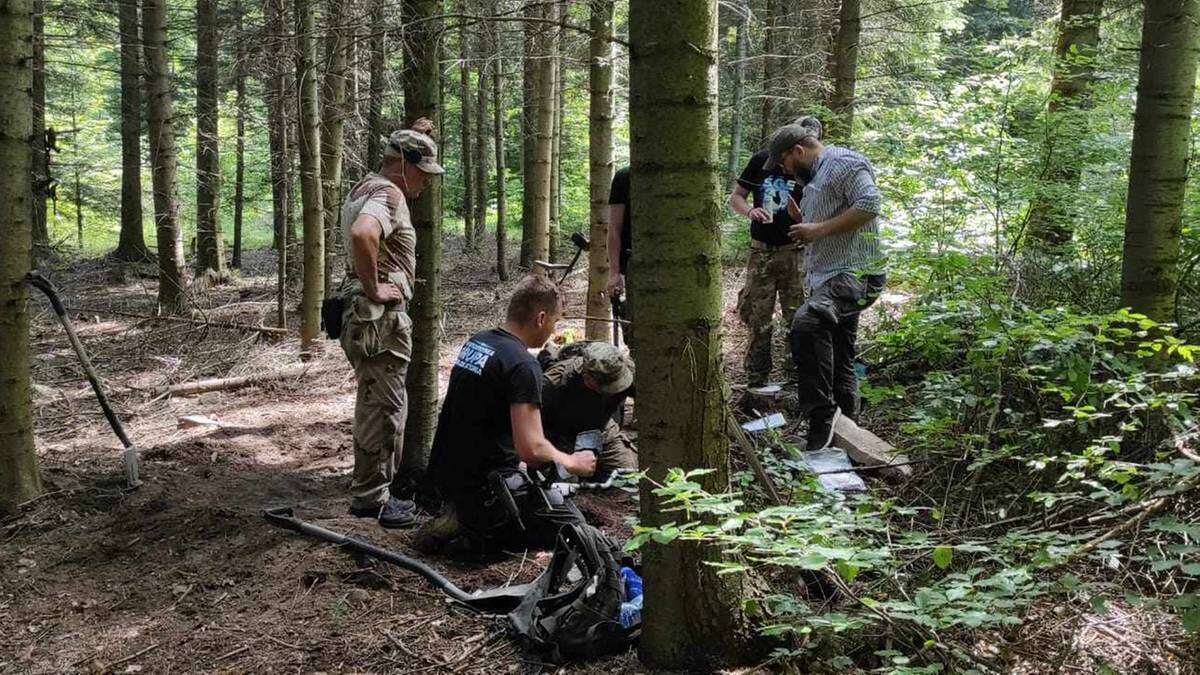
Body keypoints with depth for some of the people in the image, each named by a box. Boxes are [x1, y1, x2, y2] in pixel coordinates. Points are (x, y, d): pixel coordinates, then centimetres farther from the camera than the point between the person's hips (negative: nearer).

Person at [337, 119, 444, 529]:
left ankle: (370, 493, 27)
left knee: (374, 404, 17)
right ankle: (372, 499, 6)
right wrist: (373, 289, -26)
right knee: (385, 408, -2)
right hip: (381, 316, -10)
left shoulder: (362, 188, 15)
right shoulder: (389, 193, -16)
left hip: (359, 314, 10)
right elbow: (363, 235, -37)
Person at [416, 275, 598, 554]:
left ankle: (464, 516, 8)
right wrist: (572, 462, -4)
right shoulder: (523, 365, -20)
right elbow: (531, 449, -25)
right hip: (481, 485, -9)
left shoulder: (475, 342, 8)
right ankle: (474, 529, -8)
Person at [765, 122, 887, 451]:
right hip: (828, 277, 11)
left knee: (806, 324, -33)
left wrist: (819, 229, -18)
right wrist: (802, 222, 15)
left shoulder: (844, 162, -6)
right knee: (839, 361, 14)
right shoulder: (816, 176, 25)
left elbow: (869, 205, -21)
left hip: (855, 275, -11)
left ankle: (822, 413, -30)